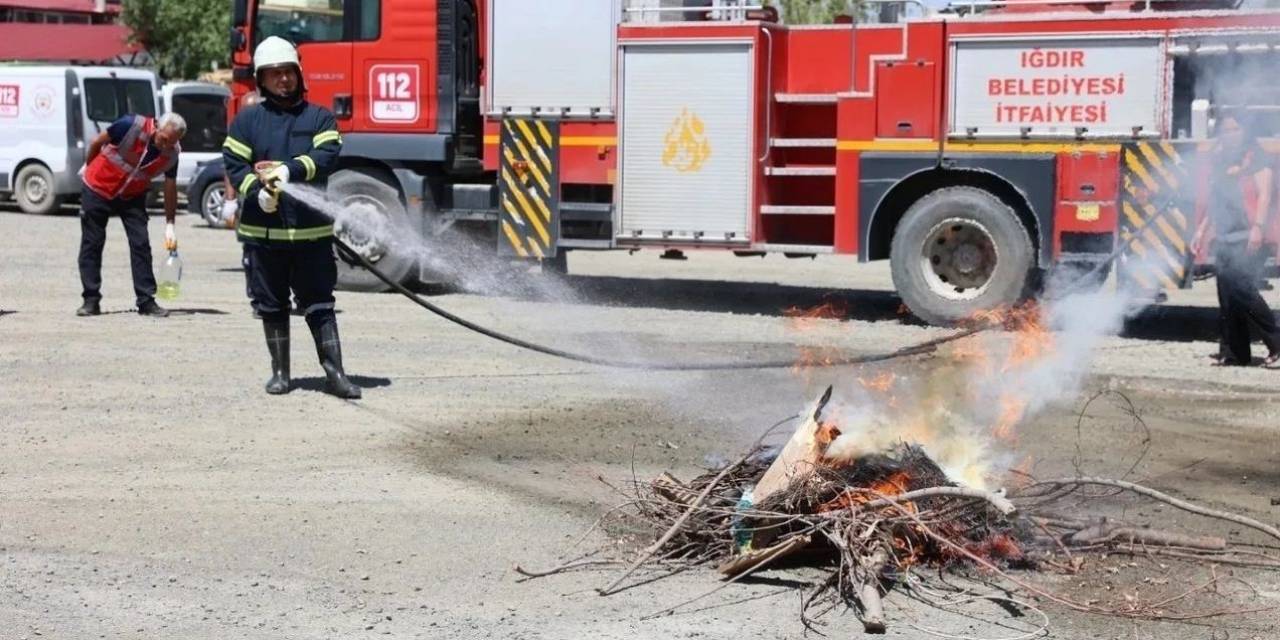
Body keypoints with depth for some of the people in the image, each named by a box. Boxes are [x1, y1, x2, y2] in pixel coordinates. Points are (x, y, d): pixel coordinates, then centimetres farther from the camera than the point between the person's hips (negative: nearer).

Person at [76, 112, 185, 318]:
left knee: (141, 245, -7)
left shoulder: (172, 154, -15)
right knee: (91, 245, 0)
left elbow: (170, 189, -6)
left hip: (132, 197, 2)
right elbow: (96, 143, -12)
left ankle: (146, 301, -4)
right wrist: (89, 168, 4)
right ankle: (91, 300, 7)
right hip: (98, 189, -2)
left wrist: (169, 225, -10)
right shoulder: (133, 125, -27)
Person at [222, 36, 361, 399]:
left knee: (320, 306, 1)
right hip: (263, 231, 1)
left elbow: (327, 156, -9)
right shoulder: (247, 121, 8)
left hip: (312, 230, -1)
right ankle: (280, 372, 21)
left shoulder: (319, 118, 7)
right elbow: (234, 164, -1)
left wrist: (289, 170, -22)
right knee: (272, 306, 10)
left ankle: (334, 374, 3)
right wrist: (258, 191, -19)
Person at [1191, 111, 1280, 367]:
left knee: (1242, 289, -18)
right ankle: (1234, 353, 8)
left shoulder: (1255, 157, -1)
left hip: (1246, 237, -7)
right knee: (1227, 297, 5)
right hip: (1223, 238, 8)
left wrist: (1258, 227, -21)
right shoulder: (1220, 160, 19)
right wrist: (1202, 230, 24)